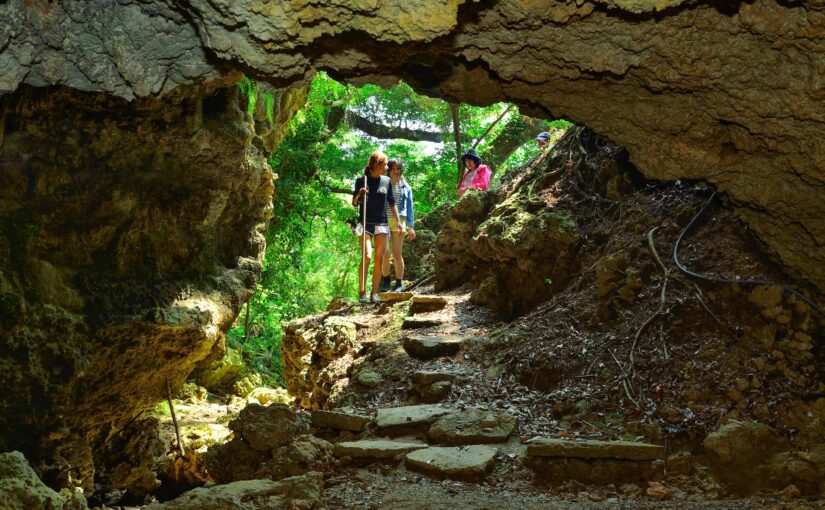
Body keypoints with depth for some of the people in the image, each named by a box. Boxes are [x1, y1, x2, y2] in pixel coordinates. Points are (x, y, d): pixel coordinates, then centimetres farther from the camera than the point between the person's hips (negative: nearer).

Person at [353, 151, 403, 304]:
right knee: (366, 256, -15)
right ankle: (362, 292, -9)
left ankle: (374, 293, 6)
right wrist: (358, 195, -17)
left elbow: (392, 204, 14)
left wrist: (398, 222, 8)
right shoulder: (361, 180, -1)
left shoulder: (386, 181, 8)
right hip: (365, 224, -3)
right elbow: (354, 204, 3)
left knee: (379, 259, 0)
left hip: (381, 224, 3)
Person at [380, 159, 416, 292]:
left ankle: (399, 283, 9)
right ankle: (386, 281, 11)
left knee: (397, 254, 0)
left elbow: (409, 207, 11)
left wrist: (411, 226, 5)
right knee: (384, 253, -4)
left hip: (399, 221, 0)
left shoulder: (405, 187, 12)